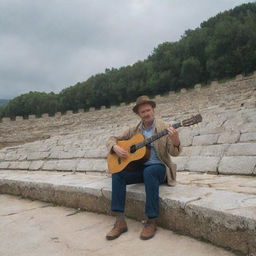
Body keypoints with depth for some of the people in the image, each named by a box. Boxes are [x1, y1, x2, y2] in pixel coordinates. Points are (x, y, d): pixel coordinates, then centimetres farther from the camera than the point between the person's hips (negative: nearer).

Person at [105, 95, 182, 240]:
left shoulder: (164, 128, -2)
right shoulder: (134, 131, 9)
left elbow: (174, 152, -10)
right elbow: (112, 139, 13)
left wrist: (175, 140, -32)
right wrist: (115, 147, -11)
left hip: (159, 167, -4)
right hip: (139, 167, 4)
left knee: (149, 172, -38)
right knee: (117, 174, -22)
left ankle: (152, 221, -29)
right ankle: (120, 222, -20)